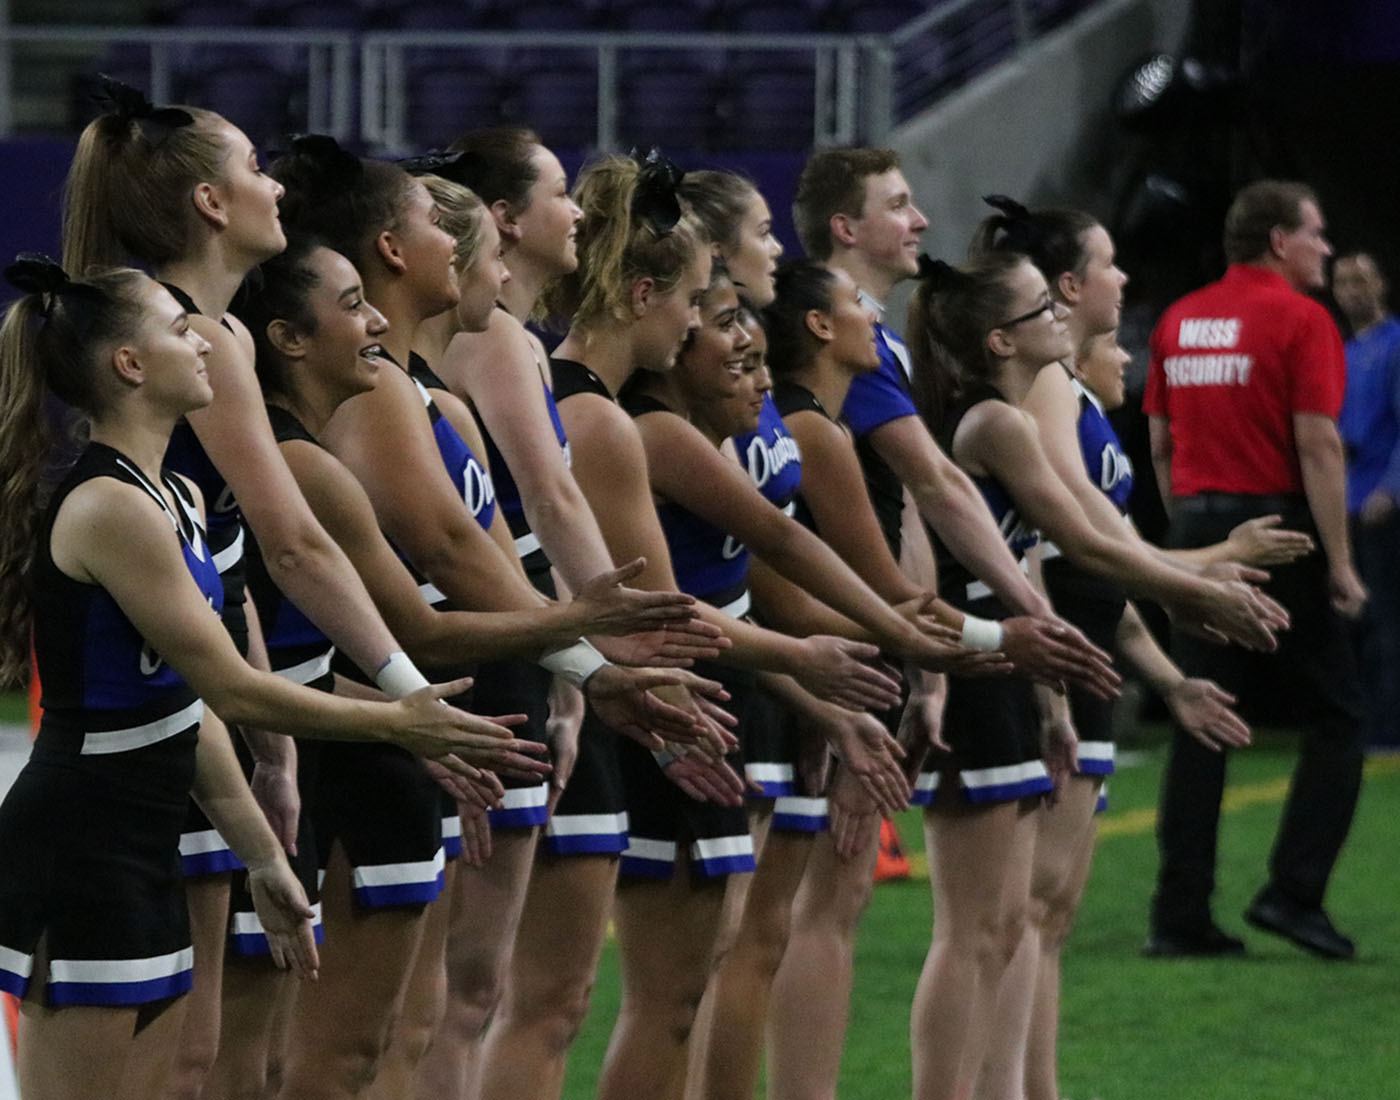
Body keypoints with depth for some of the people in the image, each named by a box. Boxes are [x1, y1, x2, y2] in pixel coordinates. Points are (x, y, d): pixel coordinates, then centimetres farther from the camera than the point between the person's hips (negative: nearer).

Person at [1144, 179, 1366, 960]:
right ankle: (1294, 891, -6)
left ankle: (1181, 916, 2)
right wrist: (1340, 563, -13)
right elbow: (1317, 445, -15)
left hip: (1200, 525, 6)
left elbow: (1160, 443, 14)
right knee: (1334, 719, 4)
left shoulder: (1180, 322, 11)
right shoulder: (1300, 319, -9)